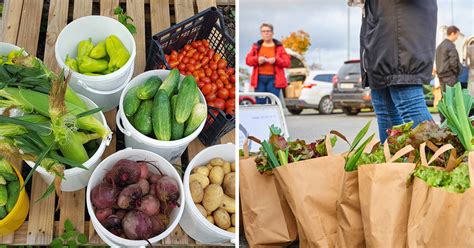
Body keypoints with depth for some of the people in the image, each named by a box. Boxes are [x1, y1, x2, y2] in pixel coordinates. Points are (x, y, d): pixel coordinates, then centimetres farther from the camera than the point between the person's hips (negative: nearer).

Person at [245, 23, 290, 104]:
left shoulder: (279, 47, 8)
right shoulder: (256, 46, 15)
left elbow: (287, 62, 2)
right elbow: (248, 60, 8)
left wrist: (276, 60, -15)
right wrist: (257, 59, -11)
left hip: (273, 79, -2)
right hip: (259, 78, 2)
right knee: (259, 103, 2)